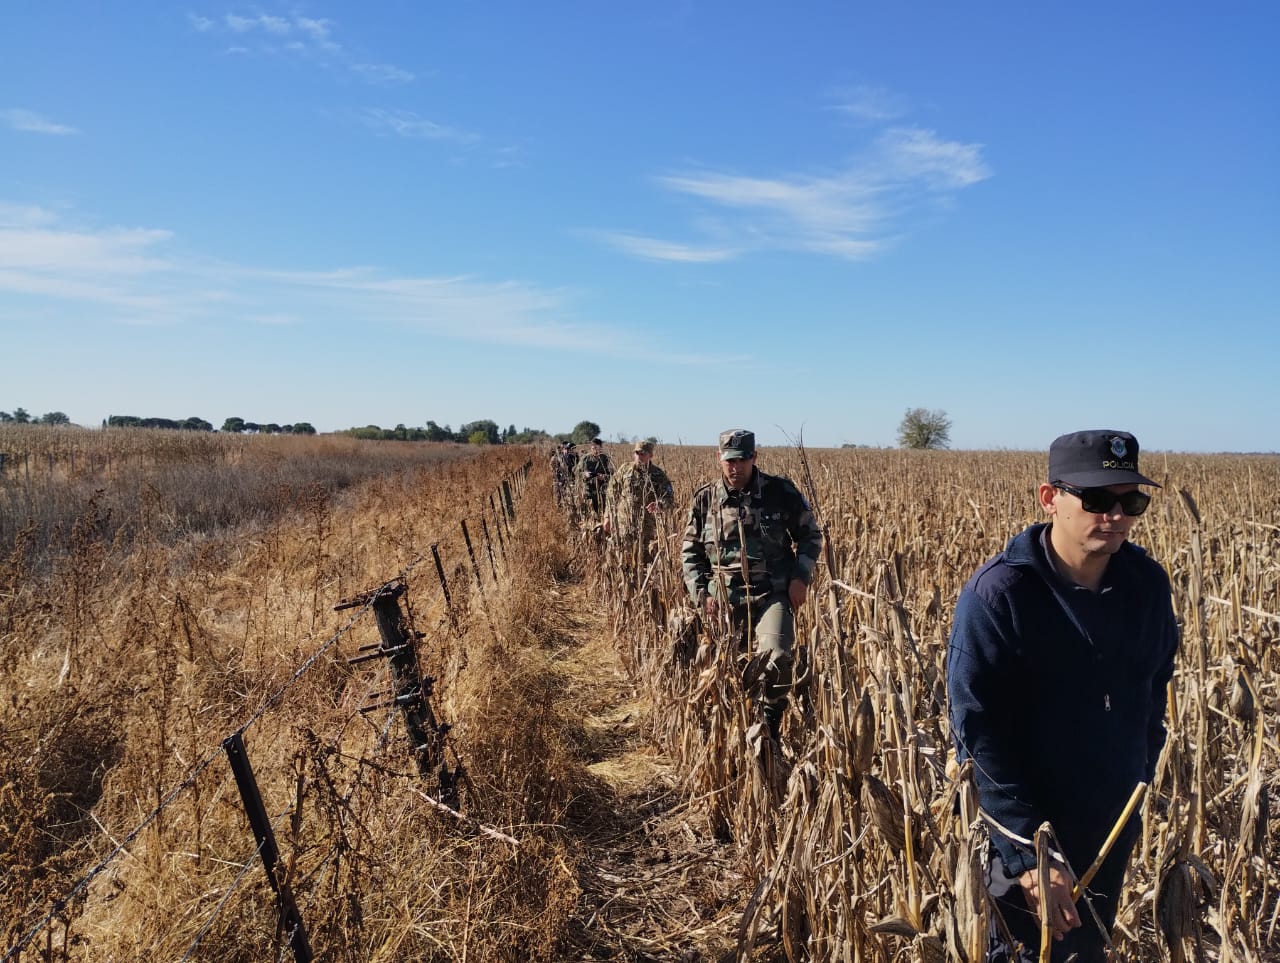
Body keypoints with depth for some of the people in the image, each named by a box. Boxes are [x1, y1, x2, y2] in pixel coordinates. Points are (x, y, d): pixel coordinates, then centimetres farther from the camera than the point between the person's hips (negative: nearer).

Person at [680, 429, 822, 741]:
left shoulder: (781, 491, -2)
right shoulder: (705, 498, 3)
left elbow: (810, 535, 8)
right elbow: (690, 551, 12)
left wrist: (801, 577, -4)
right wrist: (701, 593, 1)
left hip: (773, 594, -2)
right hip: (725, 600, 3)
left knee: (775, 657, -24)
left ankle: (770, 728, -3)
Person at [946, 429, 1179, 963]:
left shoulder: (1148, 583, -5)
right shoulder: (997, 594, -23)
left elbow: (1153, 689, 11)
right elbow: (978, 730, -23)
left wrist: (1142, 774, 10)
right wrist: (1029, 852, -25)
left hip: (1115, 829, 6)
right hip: (1024, 835, -5)